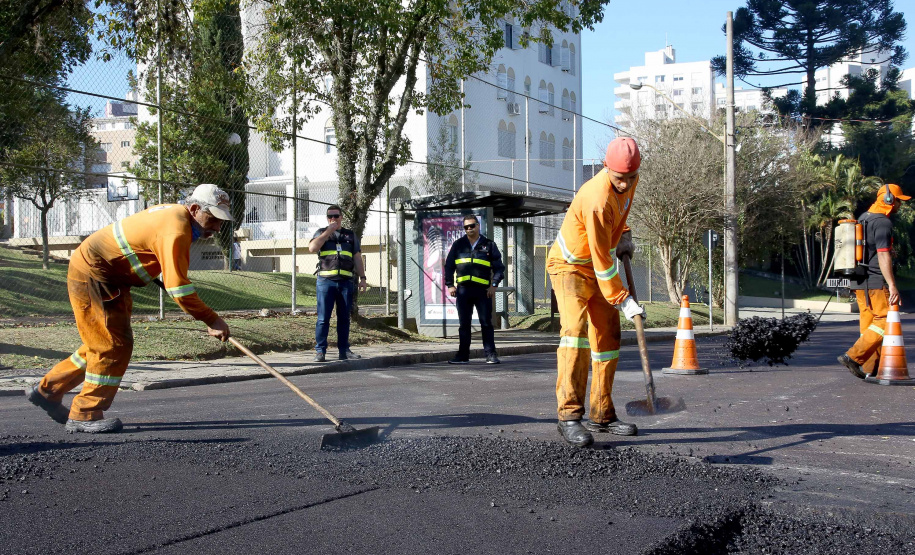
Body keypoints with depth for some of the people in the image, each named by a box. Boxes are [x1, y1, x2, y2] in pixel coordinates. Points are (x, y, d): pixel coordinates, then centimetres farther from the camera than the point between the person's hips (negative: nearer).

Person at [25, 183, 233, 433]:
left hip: (111, 278, 10)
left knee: (102, 344, 17)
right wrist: (211, 320, -28)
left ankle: (48, 390, 29)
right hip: (91, 276, -10)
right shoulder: (175, 229, -26)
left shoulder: (175, 214, 6)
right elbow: (178, 286, -31)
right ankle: (85, 414, 1)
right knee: (114, 346, -8)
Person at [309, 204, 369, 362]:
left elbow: (357, 258, 16)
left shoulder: (350, 235, 17)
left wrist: (362, 278, 7)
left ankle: (344, 350, 12)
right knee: (323, 318, -5)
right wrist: (328, 231, -8)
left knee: (344, 318, 6)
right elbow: (312, 248, -9)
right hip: (326, 281, -3)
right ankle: (320, 351, -2)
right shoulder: (321, 233, 10)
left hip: (346, 282, 3)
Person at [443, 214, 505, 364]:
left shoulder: (489, 245, 7)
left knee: (486, 323, -3)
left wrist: (494, 284, -6)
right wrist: (450, 285, 4)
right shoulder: (458, 245, 13)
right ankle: (463, 355, 12)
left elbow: (499, 266, 6)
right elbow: (448, 266, 14)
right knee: (464, 324, 7)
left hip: (483, 290, -2)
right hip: (463, 290, 2)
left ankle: (491, 355, 1)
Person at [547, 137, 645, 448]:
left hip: (597, 268, 9)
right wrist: (622, 300, -26)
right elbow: (602, 259, -29)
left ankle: (601, 416, 14)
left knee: (607, 337, 7)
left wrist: (623, 235, 7)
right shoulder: (598, 199, -32)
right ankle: (570, 415, -28)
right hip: (569, 265, -9)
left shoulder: (628, 181, -6)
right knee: (576, 329, -26)